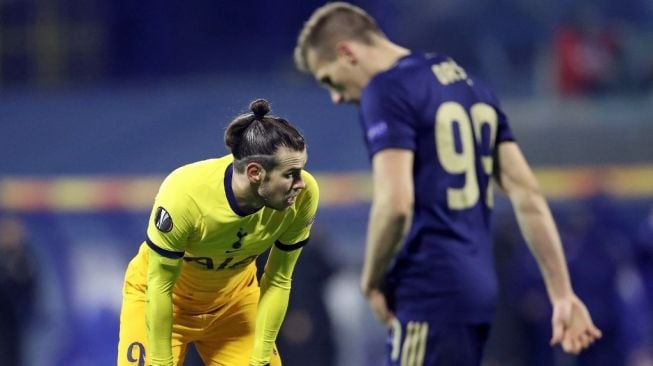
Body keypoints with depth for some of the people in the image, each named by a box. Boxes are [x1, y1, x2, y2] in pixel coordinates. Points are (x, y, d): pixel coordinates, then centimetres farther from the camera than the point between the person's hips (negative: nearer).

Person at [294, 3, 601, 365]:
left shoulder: (387, 90, -8)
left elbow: (395, 203, -20)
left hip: (430, 293, -9)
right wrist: (562, 294, 13)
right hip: (477, 286, 9)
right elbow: (527, 195, 14)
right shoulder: (472, 86, 18)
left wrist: (372, 282, -4)